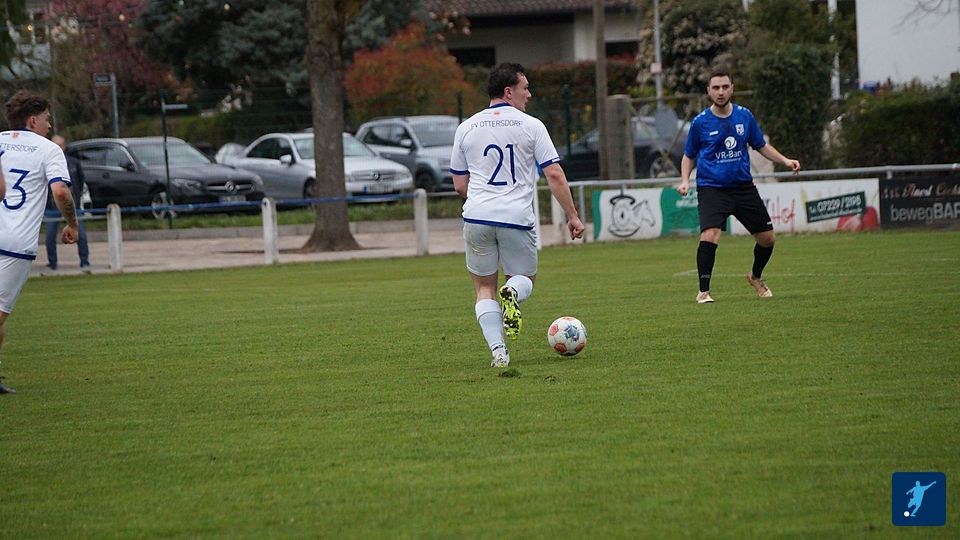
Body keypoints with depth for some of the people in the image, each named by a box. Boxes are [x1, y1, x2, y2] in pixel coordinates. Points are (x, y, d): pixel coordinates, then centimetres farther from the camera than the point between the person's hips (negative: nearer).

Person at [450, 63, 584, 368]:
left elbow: (459, 185, 13)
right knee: (525, 279, 19)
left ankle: (498, 351, -5)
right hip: (517, 217, -2)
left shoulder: (466, 128, 9)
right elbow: (555, 175, -4)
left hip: (477, 217, 2)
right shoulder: (531, 126, 1)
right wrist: (573, 216, 3)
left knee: (484, 289, 14)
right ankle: (512, 293, -18)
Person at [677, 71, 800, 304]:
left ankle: (756, 276, 37)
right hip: (711, 188, -4)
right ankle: (703, 291, -13)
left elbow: (761, 146, 14)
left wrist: (785, 161, 0)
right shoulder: (700, 122, -5)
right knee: (710, 236, -25)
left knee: (767, 237, 7)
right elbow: (689, 155, 8)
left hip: (743, 187, 4)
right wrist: (685, 180, -8)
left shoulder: (744, 116, 2)